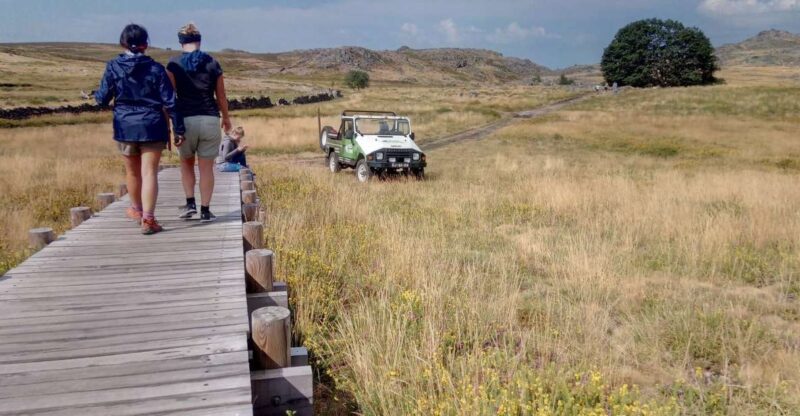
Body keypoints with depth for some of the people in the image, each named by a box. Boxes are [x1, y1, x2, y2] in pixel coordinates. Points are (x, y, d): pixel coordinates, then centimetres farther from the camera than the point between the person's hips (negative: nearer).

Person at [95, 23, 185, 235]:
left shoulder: (113, 67, -2)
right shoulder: (155, 68, -3)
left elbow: (103, 99, 2)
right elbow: (170, 102, -6)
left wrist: (94, 94, 25)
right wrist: (179, 129, -1)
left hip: (125, 126, 2)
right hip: (152, 127, -2)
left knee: (133, 172, 19)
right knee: (149, 172, -3)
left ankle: (137, 209, 40)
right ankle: (148, 219, -11)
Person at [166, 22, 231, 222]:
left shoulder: (174, 64, 0)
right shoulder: (212, 63, 3)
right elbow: (221, 96, 6)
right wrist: (226, 117, 22)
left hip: (186, 119, 0)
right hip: (210, 119, 0)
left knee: (186, 162, 21)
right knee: (207, 167, 6)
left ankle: (190, 203, 10)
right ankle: (205, 210, 7)